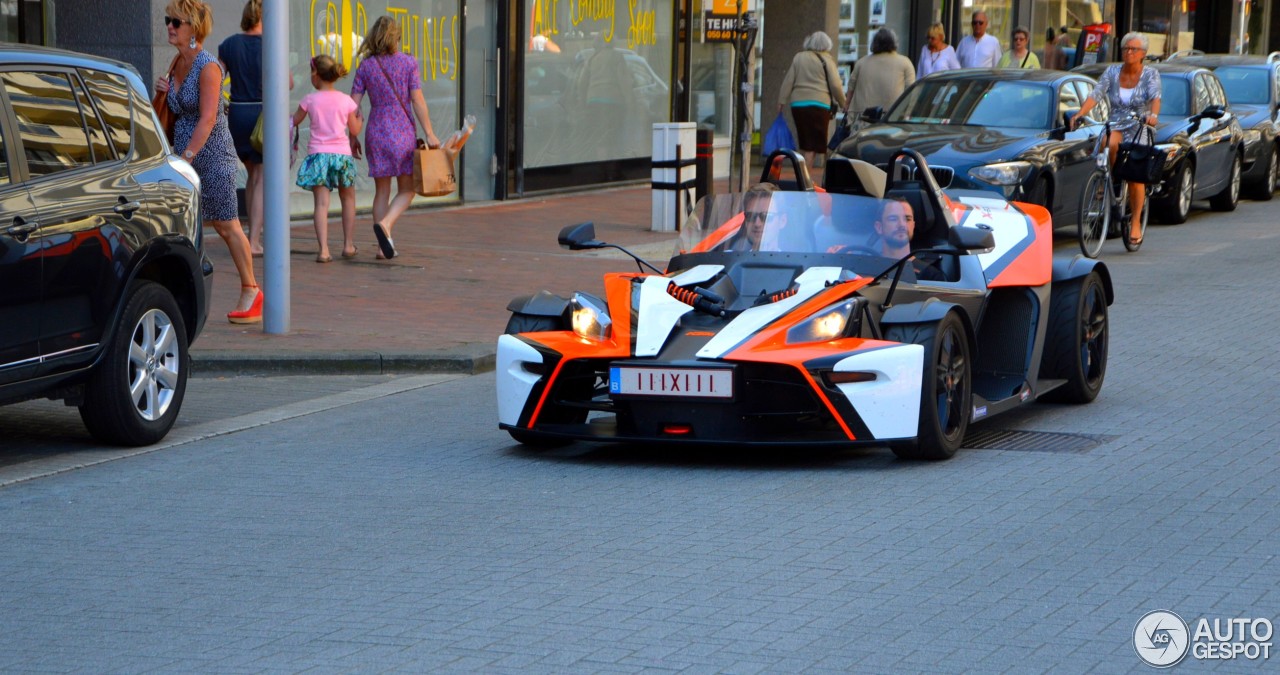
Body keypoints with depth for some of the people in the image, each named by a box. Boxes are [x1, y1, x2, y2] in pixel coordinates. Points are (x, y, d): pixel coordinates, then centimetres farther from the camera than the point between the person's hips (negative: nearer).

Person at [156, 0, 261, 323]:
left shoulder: (207, 67, -16)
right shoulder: (179, 64, 9)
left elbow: (207, 118, -22)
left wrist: (186, 157, -26)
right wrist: (165, 90, 2)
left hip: (212, 154, -8)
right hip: (184, 153, 8)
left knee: (226, 226, 1)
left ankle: (250, 289, 16)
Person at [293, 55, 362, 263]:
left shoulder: (310, 100, -1)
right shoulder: (346, 101, 2)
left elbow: (294, 121, 12)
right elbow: (354, 130, 9)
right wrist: (360, 118, 29)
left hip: (317, 154, -1)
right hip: (342, 153, 1)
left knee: (321, 202, -6)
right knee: (348, 198, 21)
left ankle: (323, 249, -18)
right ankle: (348, 245, 25)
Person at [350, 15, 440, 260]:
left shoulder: (366, 66, 3)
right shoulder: (408, 63, -4)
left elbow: (353, 105, 1)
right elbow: (418, 101, -8)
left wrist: (352, 138, 10)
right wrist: (429, 134, -5)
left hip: (376, 131, 3)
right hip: (403, 130, -3)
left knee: (382, 190, 11)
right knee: (406, 189, 8)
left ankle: (384, 247, 9)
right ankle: (386, 223, -20)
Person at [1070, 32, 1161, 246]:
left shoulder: (1150, 74, -2)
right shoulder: (1112, 71, 4)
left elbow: (1155, 96, -20)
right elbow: (1096, 94, -7)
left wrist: (1153, 115, -42)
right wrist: (1080, 114, -25)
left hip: (1141, 128, -2)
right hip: (1116, 125, 2)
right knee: (1111, 144, -36)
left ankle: (1136, 222, 1)